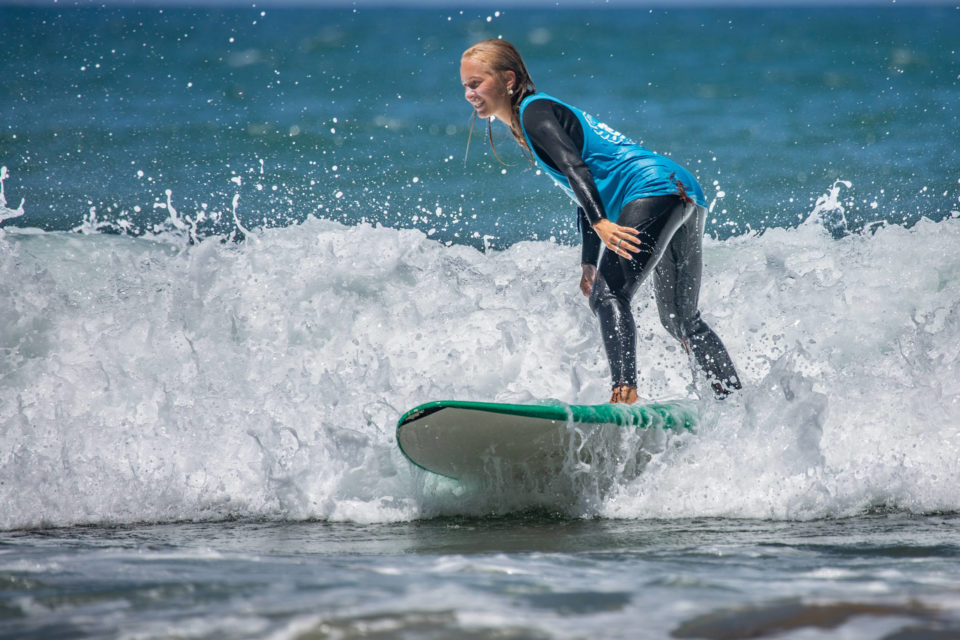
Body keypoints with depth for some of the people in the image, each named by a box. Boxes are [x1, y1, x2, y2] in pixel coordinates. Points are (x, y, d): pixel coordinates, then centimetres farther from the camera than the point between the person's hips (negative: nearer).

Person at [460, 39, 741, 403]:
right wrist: (588, 263, 26)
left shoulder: (534, 111, -4)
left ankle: (625, 393, -34)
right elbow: (585, 193, 27)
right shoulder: (534, 120, 24)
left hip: (655, 190, -10)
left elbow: (575, 167, -20)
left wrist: (600, 223, -33)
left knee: (609, 295, -20)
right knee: (681, 321, 18)